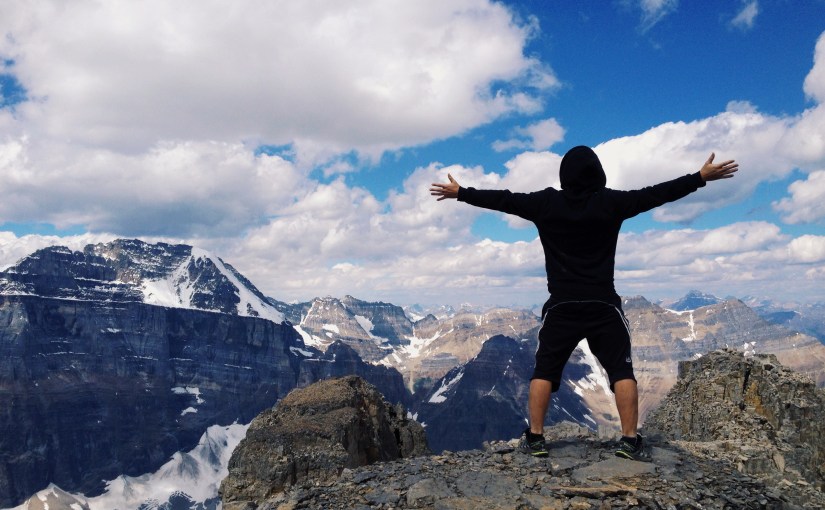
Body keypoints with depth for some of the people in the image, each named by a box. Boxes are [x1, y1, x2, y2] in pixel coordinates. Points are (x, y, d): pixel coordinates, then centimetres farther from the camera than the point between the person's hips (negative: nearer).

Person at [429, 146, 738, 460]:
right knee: (622, 371, 5)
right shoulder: (611, 202, -3)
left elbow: (502, 199, 5)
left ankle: (534, 438, 5)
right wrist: (701, 177, 10)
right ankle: (630, 441, -1)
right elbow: (657, 194, 1)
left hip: (561, 305, 1)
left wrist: (460, 193, 16)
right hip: (603, 304, -1)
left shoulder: (546, 203, -1)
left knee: (544, 371, 9)